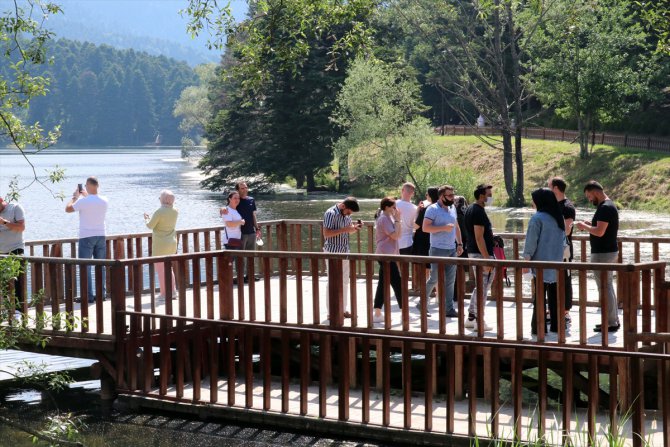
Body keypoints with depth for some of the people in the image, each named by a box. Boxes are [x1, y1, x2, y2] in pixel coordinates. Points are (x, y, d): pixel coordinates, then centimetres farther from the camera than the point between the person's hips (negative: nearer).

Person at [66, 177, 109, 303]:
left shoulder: (83, 201, -15)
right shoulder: (104, 201, 1)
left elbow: (68, 208, 0)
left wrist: (75, 196, 13)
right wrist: (86, 195, 31)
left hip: (86, 237, -5)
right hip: (100, 236, 5)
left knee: (85, 268, -1)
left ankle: (88, 296, -4)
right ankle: (101, 294, 12)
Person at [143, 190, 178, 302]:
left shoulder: (159, 212, -20)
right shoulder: (175, 212, 1)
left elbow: (150, 225, -12)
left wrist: (146, 219, 9)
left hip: (160, 244, -7)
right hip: (172, 243, 7)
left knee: (160, 268, 2)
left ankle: (164, 294, 3)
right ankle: (173, 291, 18)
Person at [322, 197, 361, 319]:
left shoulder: (346, 214, 8)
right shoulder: (331, 214, -16)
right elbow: (326, 233, -22)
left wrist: (355, 227, -1)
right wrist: (343, 230, -27)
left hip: (344, 251, 8)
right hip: (333, 252, -8)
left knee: (345, 281, 12)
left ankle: (343, 310, 20)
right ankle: (331, 313, 1)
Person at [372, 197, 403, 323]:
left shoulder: (387, 218, 18)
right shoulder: (384, 219, -14)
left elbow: (398, 235, 21)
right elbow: (395, 235, -19)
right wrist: (398, 220, -14)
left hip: (385, 255, 11)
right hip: (386, 255, -11)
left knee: (383, 284, 9)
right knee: (397, 283, -8)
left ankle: (377, 313, 10)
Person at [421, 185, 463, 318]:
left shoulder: (452, 208, 13)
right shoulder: (433, 209, -9)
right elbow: (425, 227, -17)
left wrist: (459, 243, 14)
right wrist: (444, 228, -21)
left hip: (452, 250, 7)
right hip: (438, 250, -7)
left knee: (450, 281, 6)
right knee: (434, 279, -4)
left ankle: (449, 309, 8)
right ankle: (422, 303, 12)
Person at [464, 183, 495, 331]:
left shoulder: (470, 209, 14)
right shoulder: (479, 212, -17)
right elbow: (479, 237, -23)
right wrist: (487, 259, -24)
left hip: (473, 252, 10)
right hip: (481, 253, -10)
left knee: (480, 286, 17)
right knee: (482, 287, -3)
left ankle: (471, 318, 20)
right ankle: (479, 321, 1)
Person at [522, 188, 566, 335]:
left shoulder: (537, 218, -12)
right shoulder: (559, 218, 10)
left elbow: (531, 242, -12)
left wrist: (526, 260, -5)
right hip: (557, 263, 6)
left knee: (539, 297, -2)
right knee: (554, 296, 11)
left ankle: (538, 328, -2)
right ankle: (556, 326, 12)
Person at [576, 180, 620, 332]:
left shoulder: (605, 208, -19)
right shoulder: (609, 206, 14)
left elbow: (599, 232, -26)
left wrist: (584, 226, -11)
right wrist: (590, 225, 10)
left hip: (603, 253, -11)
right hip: (609, 251, 11)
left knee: (605, 288, -6)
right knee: (608, 287, 16)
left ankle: (611, 323, -3)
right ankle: (613, 320, 21)